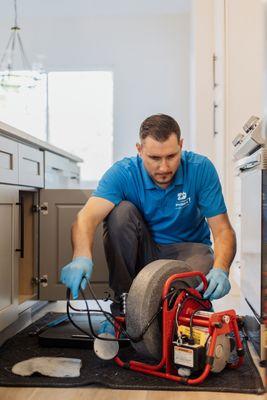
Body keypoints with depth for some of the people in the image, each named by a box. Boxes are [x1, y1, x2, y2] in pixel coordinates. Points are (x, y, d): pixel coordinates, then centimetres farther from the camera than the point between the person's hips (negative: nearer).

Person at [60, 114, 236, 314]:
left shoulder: (200, 168, -17)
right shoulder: (123, 173, -19)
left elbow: (222, 230, -18)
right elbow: (88, 216, -34)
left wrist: (220, 269, -38)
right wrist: (82, 258, -55)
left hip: (188, 247, -1)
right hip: (142, 251, 1)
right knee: (121, 210, -27)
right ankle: (122, 296, -14)